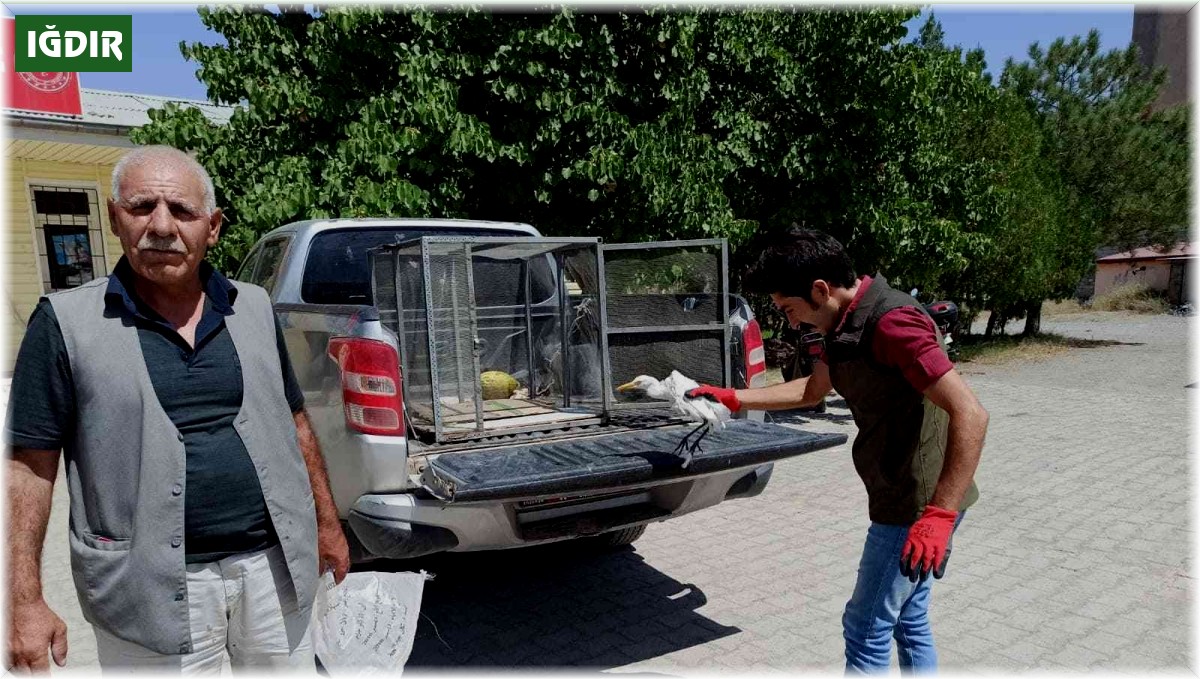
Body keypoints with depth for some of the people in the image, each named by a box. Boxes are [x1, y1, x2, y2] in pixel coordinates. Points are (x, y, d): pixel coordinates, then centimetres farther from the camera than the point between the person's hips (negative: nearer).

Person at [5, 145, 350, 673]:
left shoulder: (254, 308, 5)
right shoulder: (66, 323, -5)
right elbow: (28, 465, -4)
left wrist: (326, 523, 14)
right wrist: (25, 602, -8)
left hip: (274, 568, 4)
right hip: (155, 591, -3)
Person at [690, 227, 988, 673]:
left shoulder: (891, 323, -25)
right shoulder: (848, 324, 7)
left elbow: (970, 415, -28)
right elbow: (811, 391, 22)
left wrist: (939, 513, -31)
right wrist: (732, 399, 19)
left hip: (918, 505, -9)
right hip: (906, 500, 9)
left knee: (866, 629, 3)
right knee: (908, 620, 21)